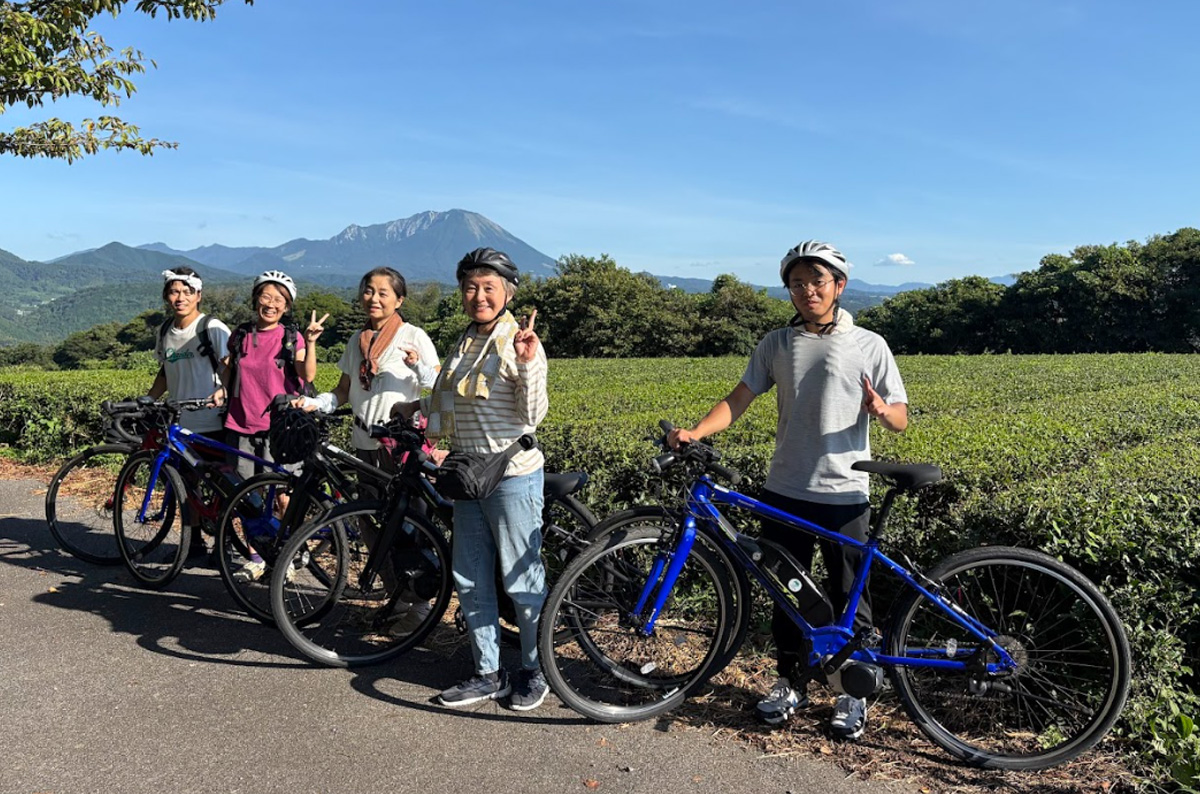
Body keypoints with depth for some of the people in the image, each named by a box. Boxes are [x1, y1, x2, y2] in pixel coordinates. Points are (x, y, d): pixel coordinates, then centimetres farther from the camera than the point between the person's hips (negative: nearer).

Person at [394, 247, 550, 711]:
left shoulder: (520, 343, -11)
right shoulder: (465, 343, 12)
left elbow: (532, 416, -18)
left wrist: (528, 363, -29)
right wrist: (418, 406, 26)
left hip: (513, 477, -8)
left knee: (521, 580, 2)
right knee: (470, 581, 12)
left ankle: (533, 671, 22)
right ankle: (489, 673, 26)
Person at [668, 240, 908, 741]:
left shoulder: (868, 346, -1)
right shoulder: (776, 344, 7)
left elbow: (900, 418, -1)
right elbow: (739, 399, 2)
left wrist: (880, 410, -25)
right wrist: (695, 432, -13)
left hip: (844, 494, -3)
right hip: (785, 491, 3)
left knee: (848, 596, 7)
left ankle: (854, 691, 25)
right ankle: (791, 682, 29)